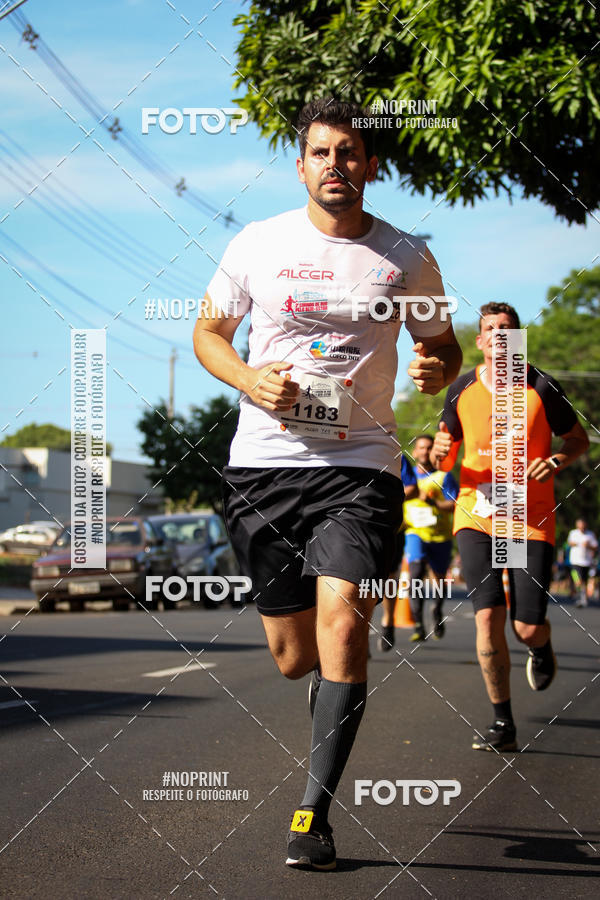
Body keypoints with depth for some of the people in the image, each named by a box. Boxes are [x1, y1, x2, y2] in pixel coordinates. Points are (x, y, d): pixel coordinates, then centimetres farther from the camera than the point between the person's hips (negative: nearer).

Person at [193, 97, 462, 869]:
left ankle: (314, 812, -9)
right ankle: (328, 679, 44)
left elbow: (443, 345, 16)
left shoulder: (406, 258, 4)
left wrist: (438, 369, -9)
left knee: (342, 624, -19)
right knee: (293, 656, 5)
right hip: (264, 463, 1)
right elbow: (208, 332, 13)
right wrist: (251, 381, -8)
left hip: (360, 465, -1)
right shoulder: (258, 244, 4)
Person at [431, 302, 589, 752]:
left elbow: (579, 439, 9)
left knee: (528, 627, -5)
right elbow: (445, 459, 13)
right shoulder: (461, 391, 4)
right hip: (476, 514, 1)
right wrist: (441, 453, -11)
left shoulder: (542, 388, -3)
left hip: (531, 517, -1)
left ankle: (541, 648, 36)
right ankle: (503, 723, 0)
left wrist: (560, 459, -13)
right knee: (488, 616, -11)